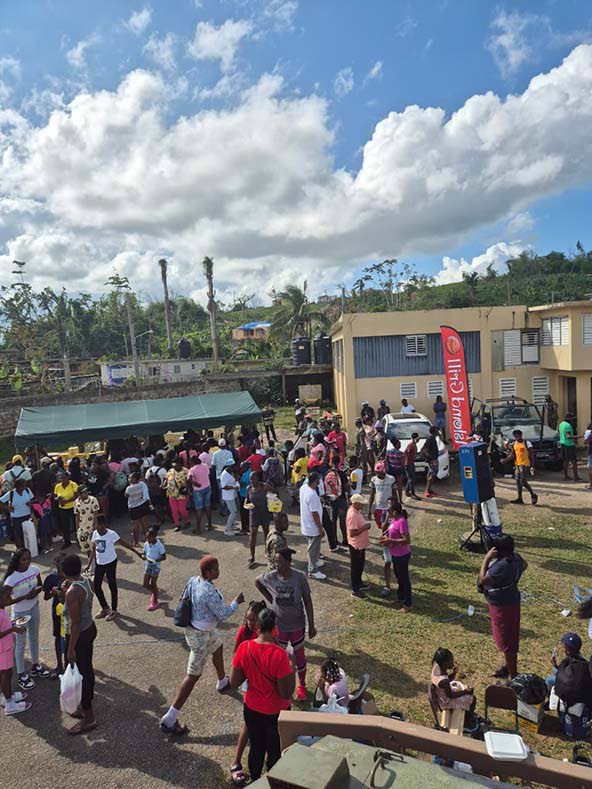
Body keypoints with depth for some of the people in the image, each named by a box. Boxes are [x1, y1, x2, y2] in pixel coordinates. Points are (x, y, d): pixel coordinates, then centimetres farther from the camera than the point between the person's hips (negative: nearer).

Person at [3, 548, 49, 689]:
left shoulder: (34, 570, -12)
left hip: (34, 608, 5)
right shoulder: (12, 578, -26)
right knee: (21, 643, 11)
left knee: (34, 638, 22)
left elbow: (40, 586, 3)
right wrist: (25, 597, -28)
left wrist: (37, 590, -19)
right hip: (20, 613, -5)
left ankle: (35, 666, 43)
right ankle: (21, 675, 29)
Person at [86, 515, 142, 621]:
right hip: (99, 563, 6)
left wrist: (136, 552, -13)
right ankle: (105, 608, 30)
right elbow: (93, 550, 9)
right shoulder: (95, 534, -2)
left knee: (112, 586, 6)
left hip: (110, 563, -6)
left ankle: (113, 610, 22)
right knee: (96, 586, 9)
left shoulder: (111, 534, -20)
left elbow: (124, 544, -14)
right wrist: (89, 564, 8)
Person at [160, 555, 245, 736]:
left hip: (192, 627, 9)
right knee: (193, 676, 3)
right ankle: (169, 719, 10)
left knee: (218, 648, 33)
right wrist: (236, 602, -7)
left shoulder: (192, 581, -9)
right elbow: (223, 614, -22)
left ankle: (222, 682, 59)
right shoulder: (210, 592, -32)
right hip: (201, 636, -9)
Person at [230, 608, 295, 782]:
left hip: (251, 709, 4)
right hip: (275, 713, -4)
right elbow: (286, 693, -22)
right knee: (275, 753, 21)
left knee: (256, 748, 27)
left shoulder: (244, 648, -17)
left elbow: (234, 682, -6)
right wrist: (291, 669, -9)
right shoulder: (279, 655, -30)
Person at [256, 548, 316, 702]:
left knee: (299, 656, 17)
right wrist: (270, 599, -1)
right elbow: (257, 582, 4)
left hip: (297, 625, -1)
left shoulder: (299, 577, -23)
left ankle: (301, 685, 42)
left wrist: (311, 625, -8)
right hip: (278, 625, 1)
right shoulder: (270, 577, -19)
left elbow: (307, 601, -12)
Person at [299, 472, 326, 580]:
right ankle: (313, 571, 23)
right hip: (313, 527, -9)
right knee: (313, 548, 8)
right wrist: (320, 528, -17)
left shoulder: (303, 488, -5)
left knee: (313, 546, 28)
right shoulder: (313, 495, -33)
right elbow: (314, 514, -26)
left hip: (306, 524, 9)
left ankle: (315, 561, 48)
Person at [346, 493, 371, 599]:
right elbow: (352, 533, -31)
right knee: (355, 567, 5)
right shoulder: (352, 515, -30)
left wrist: (365, 525, 1)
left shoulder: (356, 511, 2)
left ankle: (358, 582, 43)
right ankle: (355, 590, 17)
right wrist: (365, 527, -27)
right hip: (356, 545, -10)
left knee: (360, 565, 25)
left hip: (361, 544, 10)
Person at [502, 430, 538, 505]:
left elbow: (532, 455, -9)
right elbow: (512, 455, 11)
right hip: (517, 464, 7)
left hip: (525, 465, -7)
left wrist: (532, 466, -14)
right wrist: (505, 460, -6)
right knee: (518, 481, 8)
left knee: (523, 482, -9)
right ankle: (520, 498, 14)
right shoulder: (514, 444, 9)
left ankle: (533, 495, 12)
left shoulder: (527, 443, -10)